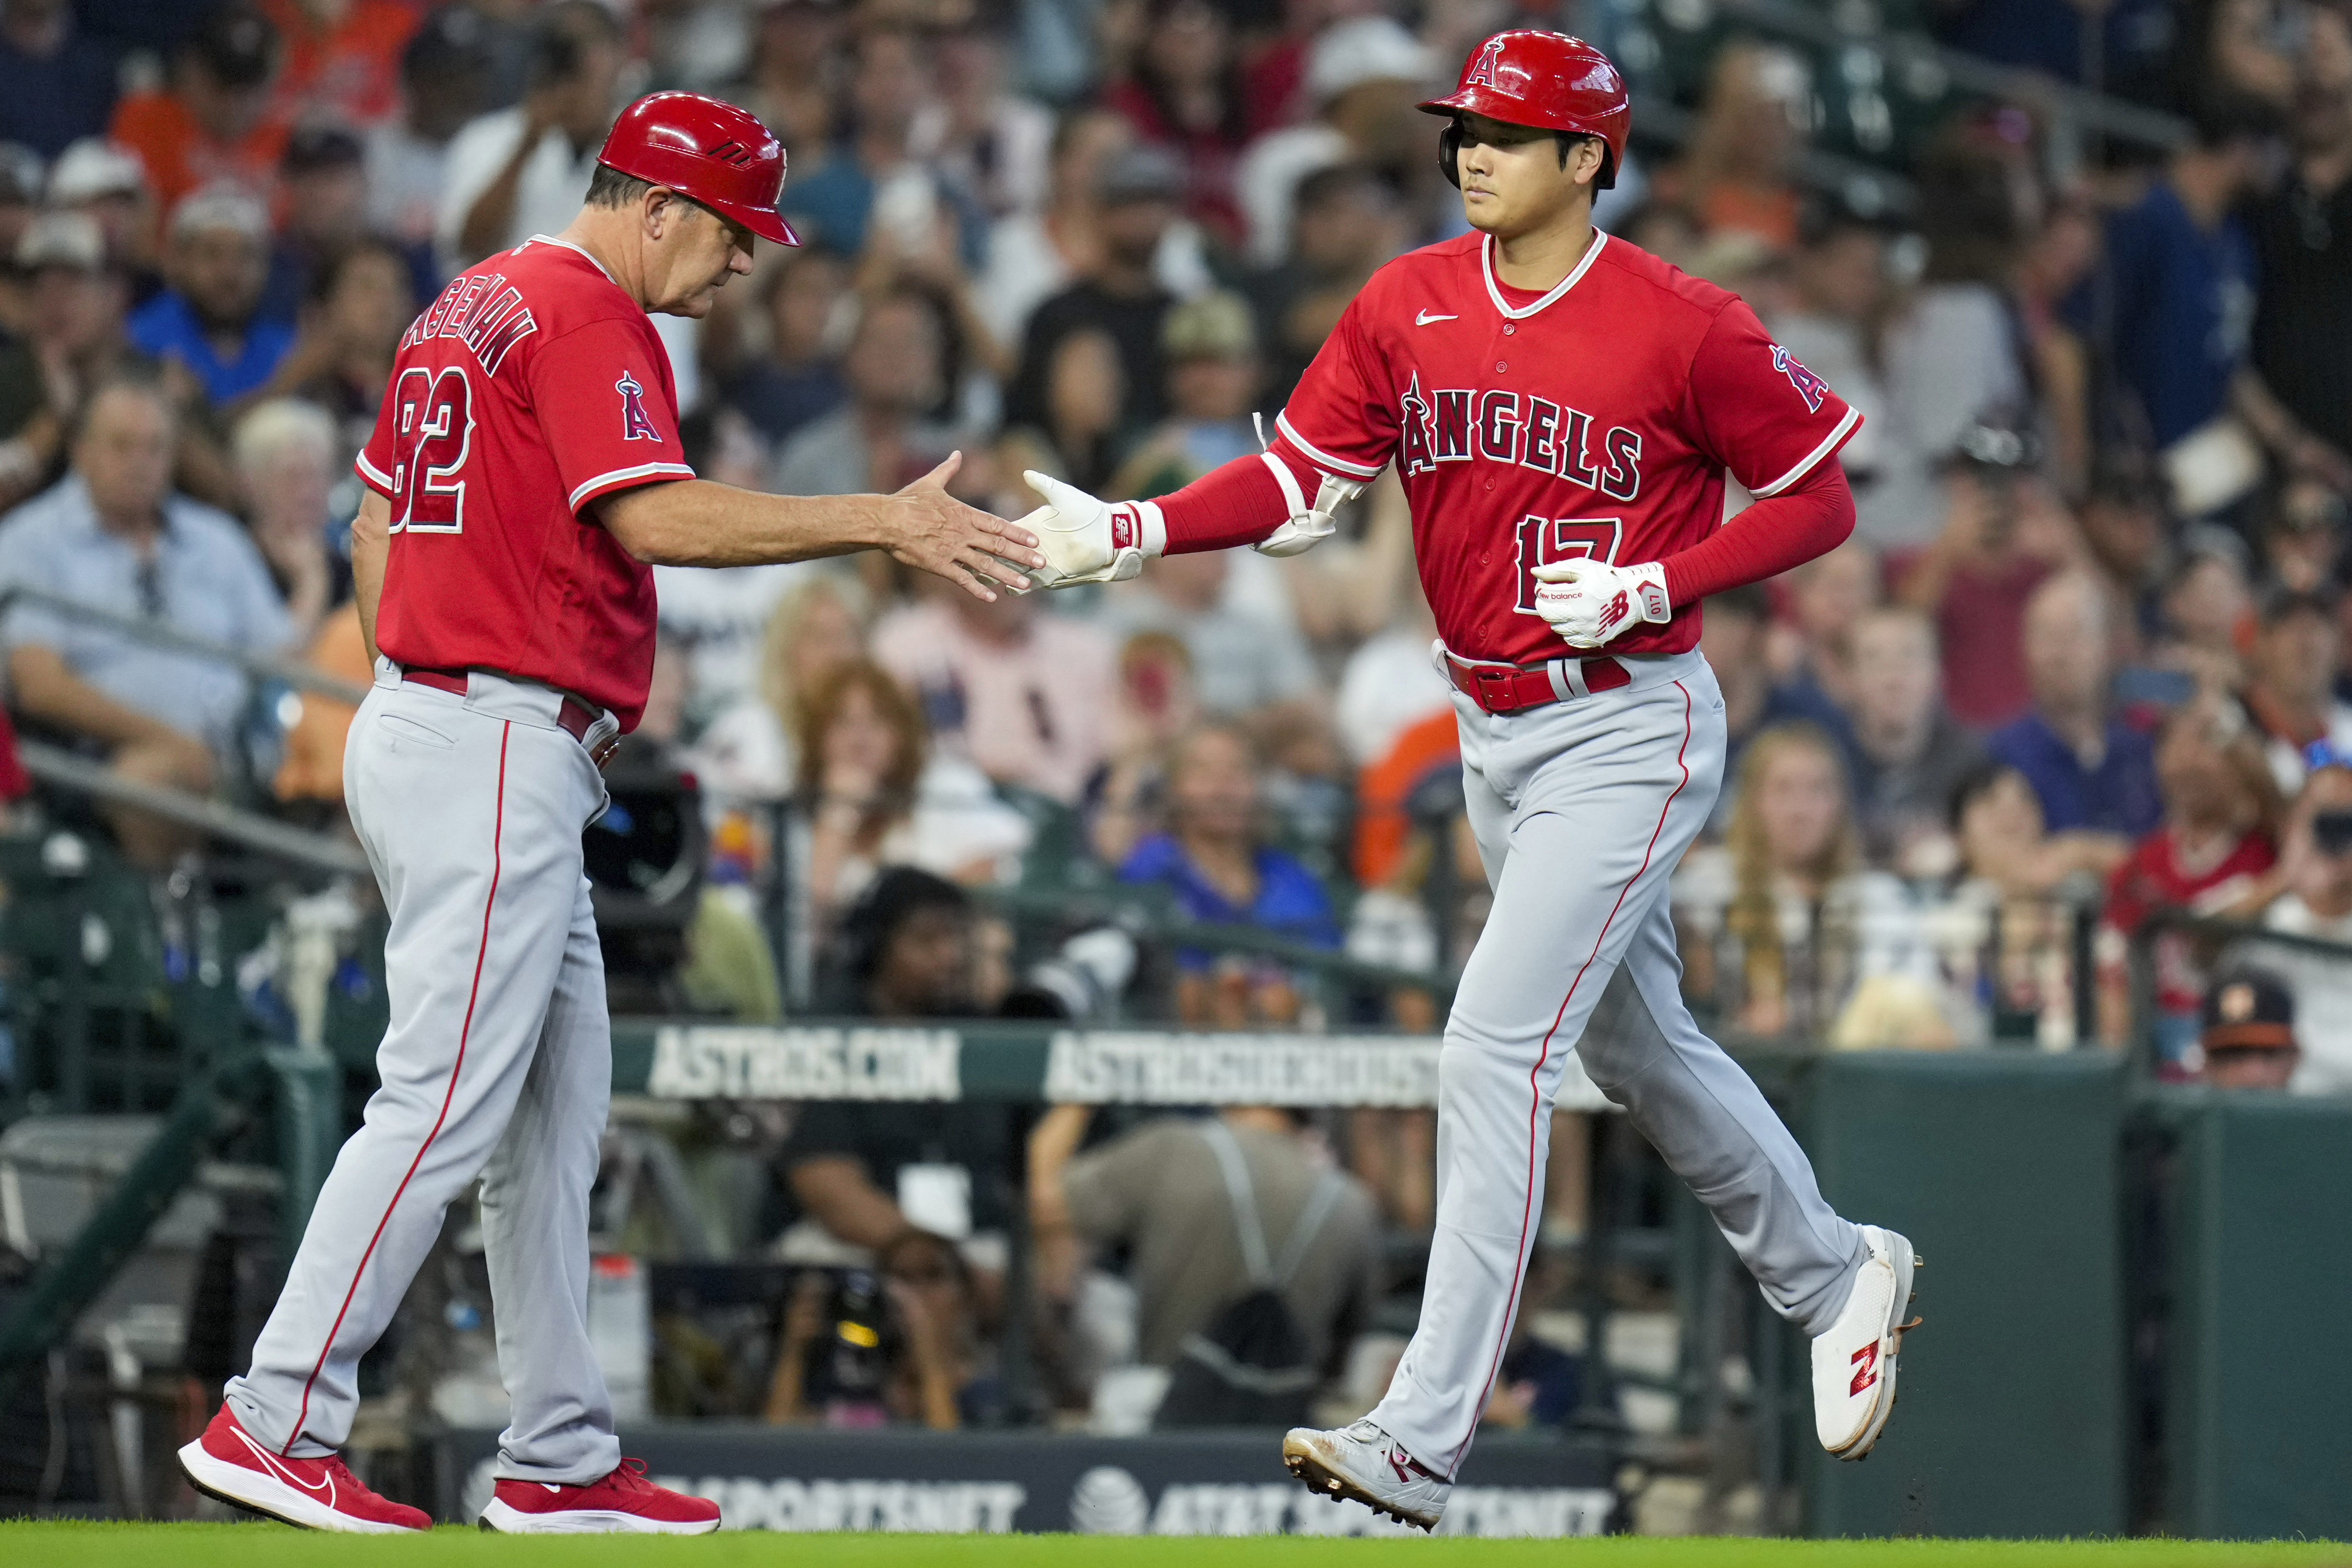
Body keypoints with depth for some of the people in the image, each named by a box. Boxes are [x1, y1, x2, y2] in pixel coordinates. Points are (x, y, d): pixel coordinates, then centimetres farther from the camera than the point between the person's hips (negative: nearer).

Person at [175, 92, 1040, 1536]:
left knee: (560, 1105, 11)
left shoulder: (468, 308, 19)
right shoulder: (587, 317, -12)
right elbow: (654, 516, -24)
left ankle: (562, 1461, 12)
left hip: (422, 710, 11)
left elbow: (375, 518, 24)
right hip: (500, 751, -11)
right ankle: (276, 1427, -13)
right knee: (449, 1101, -11)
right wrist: (884, 523, -25)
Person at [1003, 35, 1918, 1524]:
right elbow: (1300, 480, -3)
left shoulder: (1686, 327, -13)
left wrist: (1650, 589, -18)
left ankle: (1423, 1441, -18)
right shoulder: (1409, 307, 2)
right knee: (1640, 1049, 20)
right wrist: (1134, 531, -19)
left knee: (1495, 1052, -16)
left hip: (1628, 729, -7)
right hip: (1494, 733, 7)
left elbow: (1820, 501, -6)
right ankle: (1834, 1274, 44)